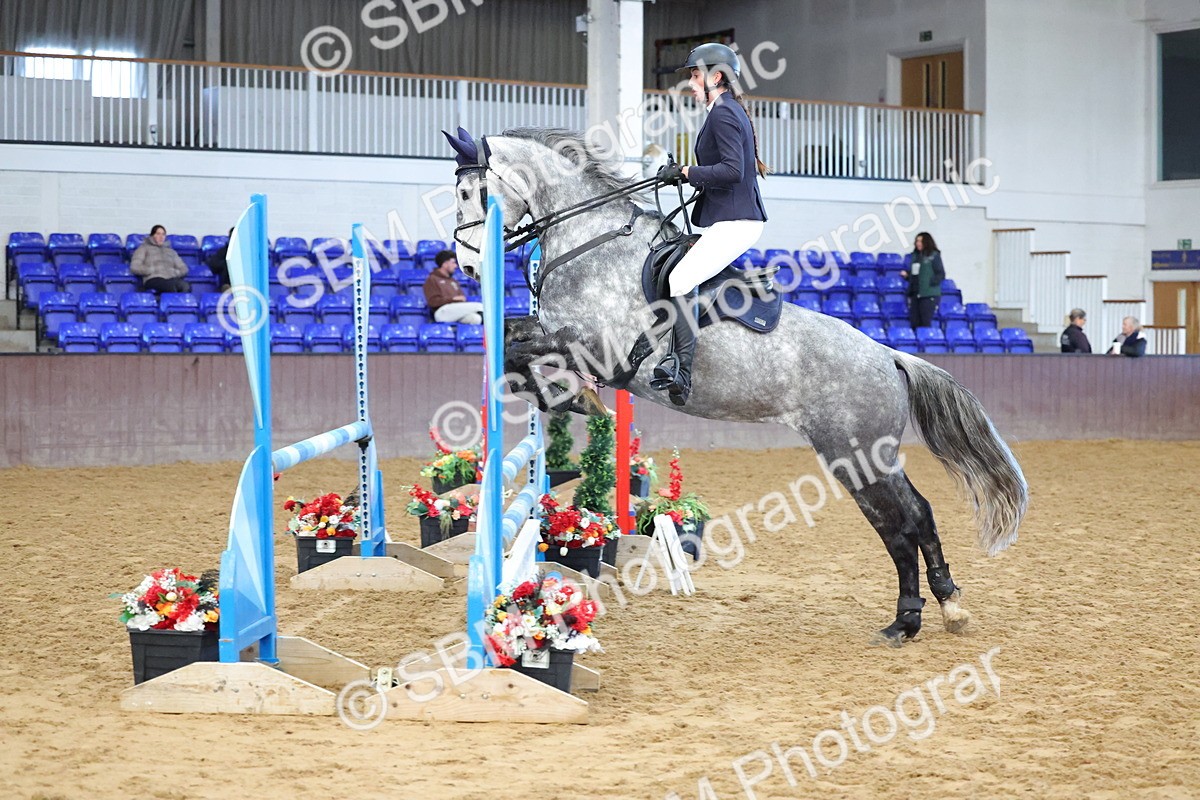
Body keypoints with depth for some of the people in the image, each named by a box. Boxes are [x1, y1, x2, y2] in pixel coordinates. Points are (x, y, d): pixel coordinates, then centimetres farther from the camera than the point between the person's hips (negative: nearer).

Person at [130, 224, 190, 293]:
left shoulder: (171, 251, 33)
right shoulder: (144, 248, 21)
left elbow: (184, 269, 26)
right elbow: (134, 267, 7)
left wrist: (174, 272, 5)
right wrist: (154, 270, -1)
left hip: (171, 279, 4)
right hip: (154, 279, -4)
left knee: (186, 286, -35)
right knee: (170, 286, -41)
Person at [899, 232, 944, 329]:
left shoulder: (934, 256, -4)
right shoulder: (915, 255, 14)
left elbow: (941, 274, -5)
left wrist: (930, 283, -16)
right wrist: (906, 274, 3)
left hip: (929, 295, -6)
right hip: (915, 294, 6)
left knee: (925, 322, -8)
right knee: (914, 323, 3)